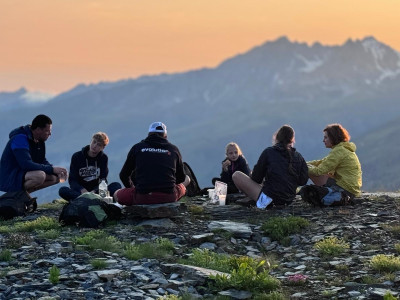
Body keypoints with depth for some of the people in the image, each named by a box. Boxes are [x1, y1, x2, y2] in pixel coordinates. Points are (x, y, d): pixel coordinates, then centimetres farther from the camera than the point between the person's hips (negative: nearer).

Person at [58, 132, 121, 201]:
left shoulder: (103, 158, 4)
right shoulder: (77, 157, 0)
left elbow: (103, 181, -3)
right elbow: (72, 180, -5)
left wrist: (94, 191, -24)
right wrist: (82, 190, -25)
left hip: (96, 191, 1)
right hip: (79, 192, -1)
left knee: (117, 186, -23)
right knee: (62, 190, -33)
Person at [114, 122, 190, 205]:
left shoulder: (137, 148, 12)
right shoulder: (173, 149, 12)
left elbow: (123, 176, 19)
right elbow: (181, 178, 23)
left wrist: (132, 188, 40)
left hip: (142, 198, -1)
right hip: (169, 197, 1)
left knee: (117, 194, 25)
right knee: (187, 179, 31)